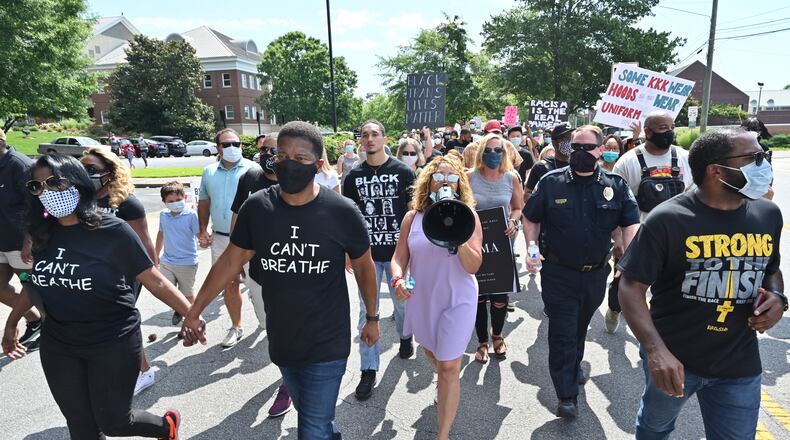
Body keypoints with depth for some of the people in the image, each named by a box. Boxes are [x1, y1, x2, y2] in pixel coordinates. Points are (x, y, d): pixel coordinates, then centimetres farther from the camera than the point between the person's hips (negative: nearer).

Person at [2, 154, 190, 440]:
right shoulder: (43, 233, -1)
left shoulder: (112, 230, -17)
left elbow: (155, 282, -14)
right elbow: (37, 281, 16)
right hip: (58, 346, 5)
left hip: (114, 344, -5)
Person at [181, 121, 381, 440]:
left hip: (327, 346, -3)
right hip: (281, 342, 4)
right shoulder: (256, 207, -9)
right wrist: (194, 312, 5)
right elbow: (230, 261, 2)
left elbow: (364, 267, -2)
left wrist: (372, 318, 7)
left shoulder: (342, 212, -16)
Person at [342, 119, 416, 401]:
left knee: (402, 302, 16)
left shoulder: (403, 172, -3)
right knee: (367, 311, 3)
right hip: (366, 253, 1)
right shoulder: (354, 177, 2)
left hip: (398, 250, -1)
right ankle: (369, 370, 14)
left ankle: (405, 336, 48)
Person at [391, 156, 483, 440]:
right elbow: (399, 258, -1)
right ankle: (446, 384, 60)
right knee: (431, 352, 27)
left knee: (449, 368, -2)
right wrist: (398, 280, -22)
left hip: (456, 301, -4)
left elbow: (474, 266, -15)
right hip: (421, 299, 4)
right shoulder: (413, 217, -4)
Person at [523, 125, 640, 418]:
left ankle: (574, 366, 49)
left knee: (580, 327, 23)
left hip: (596, 274, 3)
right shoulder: (551, 182, -6)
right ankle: (567, 395, 13)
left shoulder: (616, 185, -2)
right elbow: (531, 219, 2)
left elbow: (631, 224, -4)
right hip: (558, 273, -2)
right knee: (562, 333, 1)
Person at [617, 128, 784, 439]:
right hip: (673, 358, -3)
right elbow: (631, 287, -18)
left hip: (740, 365, 3)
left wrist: (777, 297, -7)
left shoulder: (769, 214, -2)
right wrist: (656, 351, -29)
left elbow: (772, 270, 16)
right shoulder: (667, 219, -19)